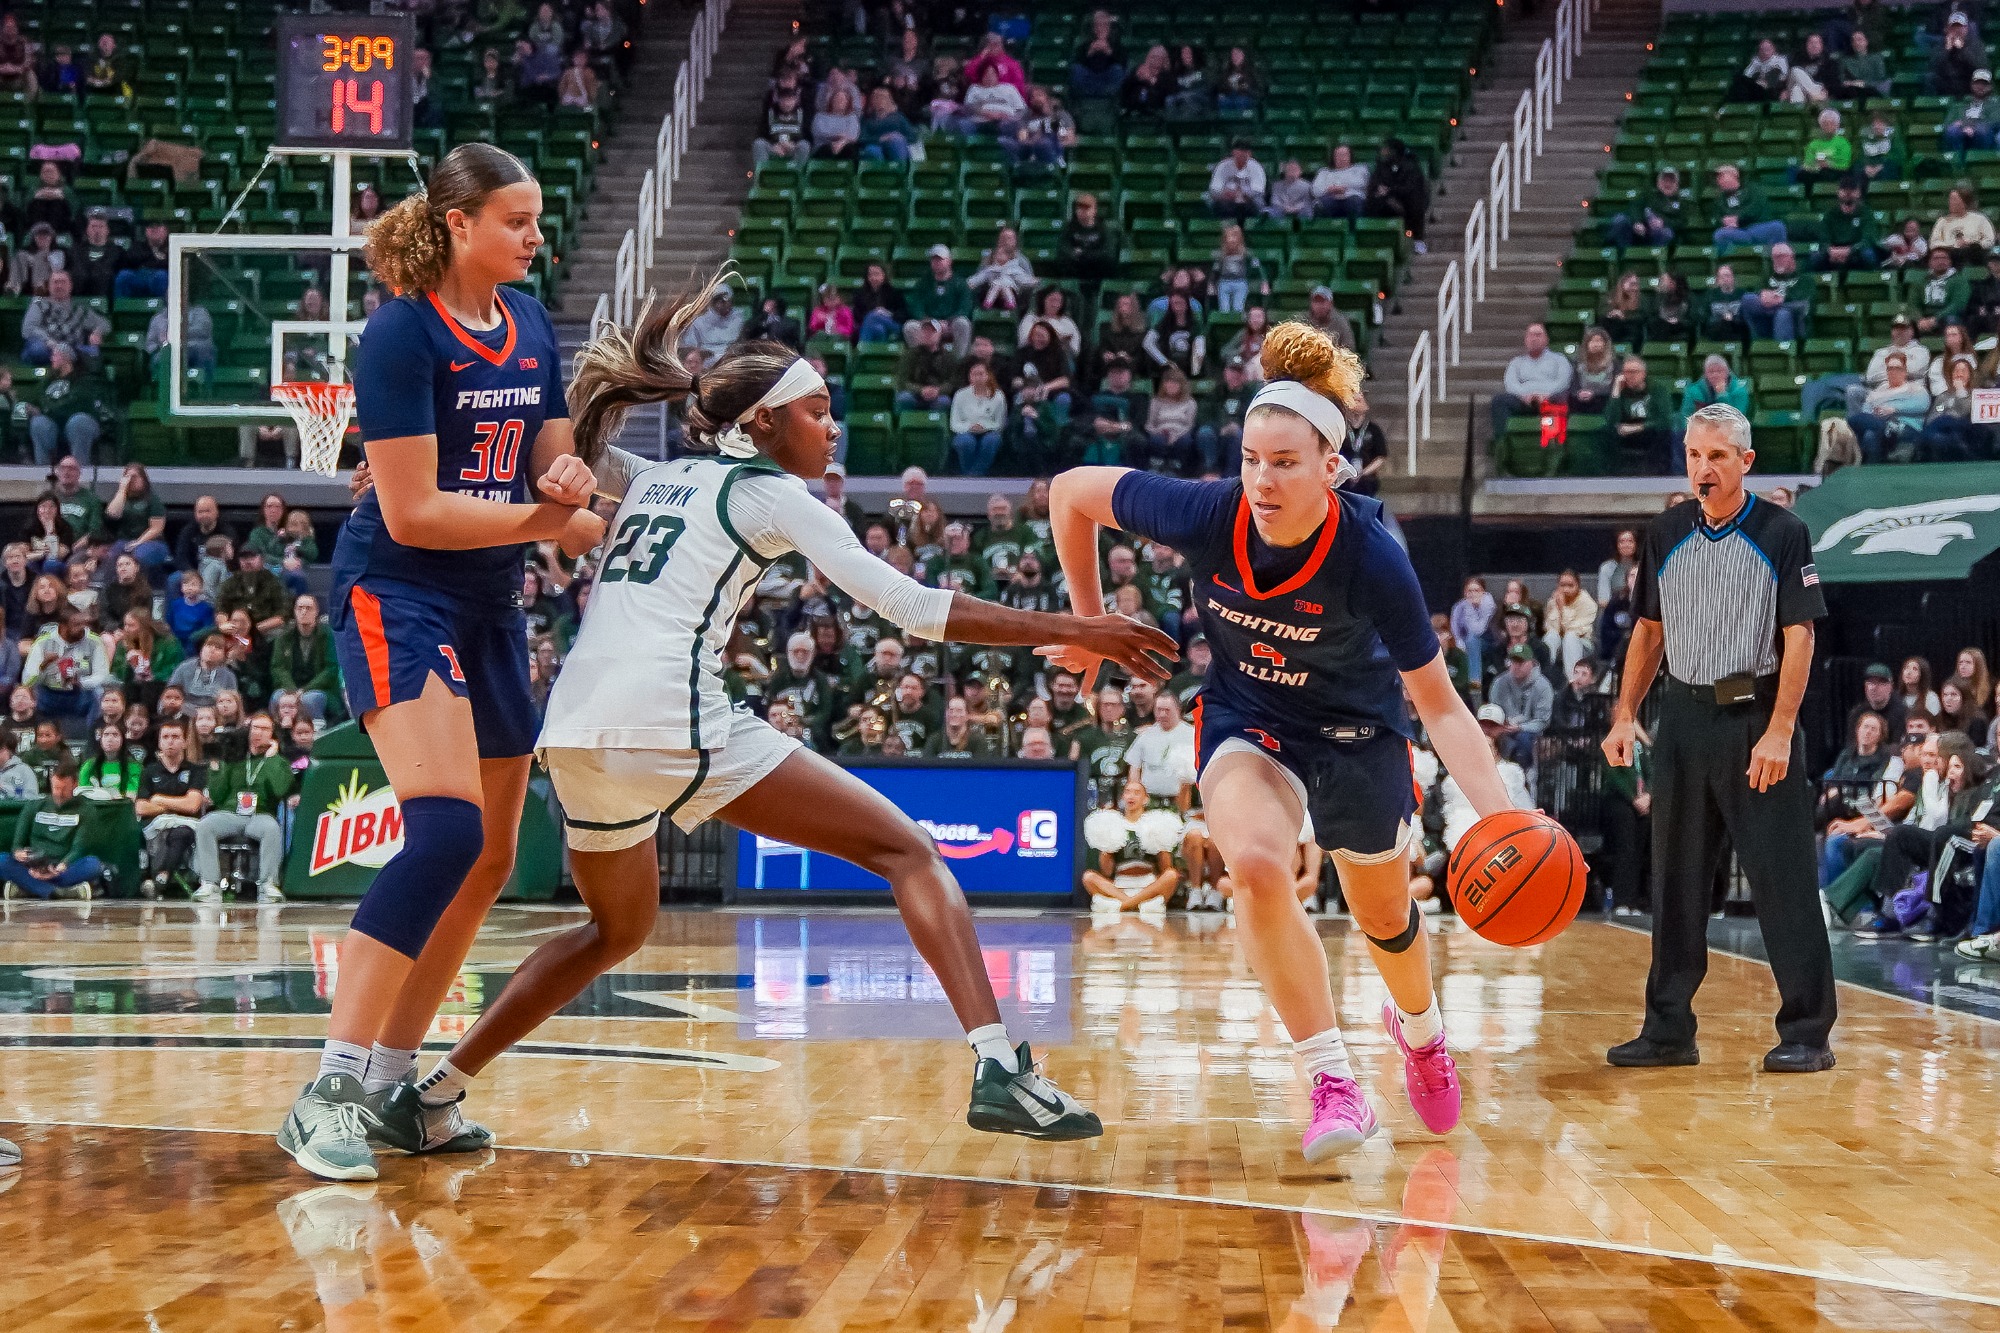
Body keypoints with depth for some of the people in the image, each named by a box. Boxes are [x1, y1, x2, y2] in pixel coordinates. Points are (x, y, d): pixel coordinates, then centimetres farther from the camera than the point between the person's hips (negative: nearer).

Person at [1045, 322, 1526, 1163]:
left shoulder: (1372, 559, -32)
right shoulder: (1204, 516, -28)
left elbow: (1438, 703, -24)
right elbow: (1070, 491, -12)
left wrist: (1499, 813, -36)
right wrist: (1087, 622, -4)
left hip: (1356, 728, 0)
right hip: (1246, 719, 0)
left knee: (1384, 915, 18)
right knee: (1256, 864, -30)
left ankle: (1418, 1027, 55)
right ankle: (1333, 1084, -21)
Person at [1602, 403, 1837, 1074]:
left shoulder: (1782, 533, -5)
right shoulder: (1666, 534, 9)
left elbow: (1799, 637, -9)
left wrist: (1778, 732, -16)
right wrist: (1625, 716, 8)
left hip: (1756, 719, -5)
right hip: (1685, 717, 5)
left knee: (1782, 880, -5)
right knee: (1675, 881, 7)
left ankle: (1807, 1033, 1)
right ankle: (1668, 1030, 15)